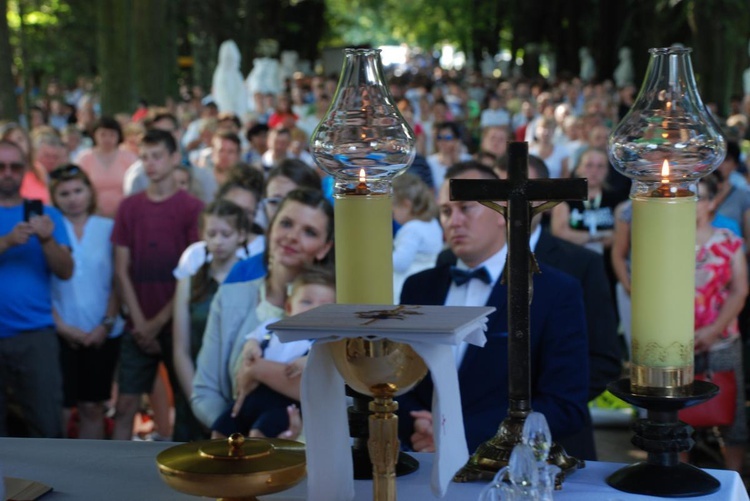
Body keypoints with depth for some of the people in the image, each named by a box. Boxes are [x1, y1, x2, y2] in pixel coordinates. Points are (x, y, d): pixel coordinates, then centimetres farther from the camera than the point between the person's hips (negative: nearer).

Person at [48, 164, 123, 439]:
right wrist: (62, 326, -9)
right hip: (61, 335, -1)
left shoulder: (108, 228, 4)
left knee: (92, 408, 8)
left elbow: (117, 282, 4)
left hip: (103, 335, 2)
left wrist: (106, 324, -6)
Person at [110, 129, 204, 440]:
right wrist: (140, 322, -4)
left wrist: (159, 321, -8)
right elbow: (121, 270, 5)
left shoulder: (192, 208, -2)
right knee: (125, 406, 0)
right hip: (139, 327, 3)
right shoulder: (129, 207, 7)